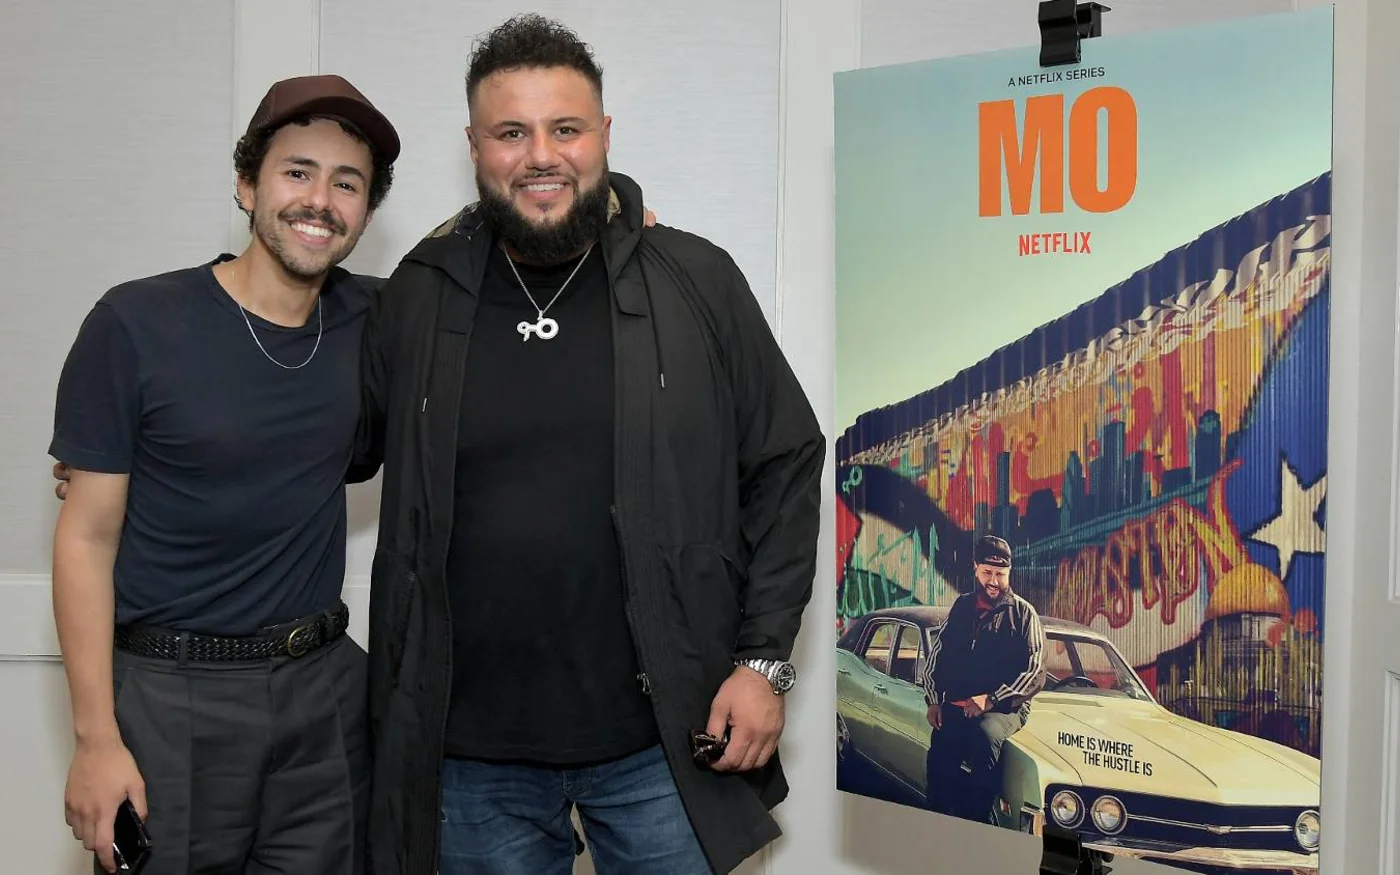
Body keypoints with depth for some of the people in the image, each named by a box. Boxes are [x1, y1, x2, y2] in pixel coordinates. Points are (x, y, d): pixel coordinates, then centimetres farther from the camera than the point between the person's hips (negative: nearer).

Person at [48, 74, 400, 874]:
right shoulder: (136, 325, -9)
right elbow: (87, 538, -7)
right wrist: (96, 738, -12)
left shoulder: (371, 320, 1)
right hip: (168, 698, -3)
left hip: (324, 689, 4)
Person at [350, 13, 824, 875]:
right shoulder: (418, 301, 1)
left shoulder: (696, 284, -3)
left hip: (665, 740, -1)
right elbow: (340, 451, 12)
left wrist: (764, 660, -3)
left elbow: (787, 465, 1)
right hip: (472, 754, 2)